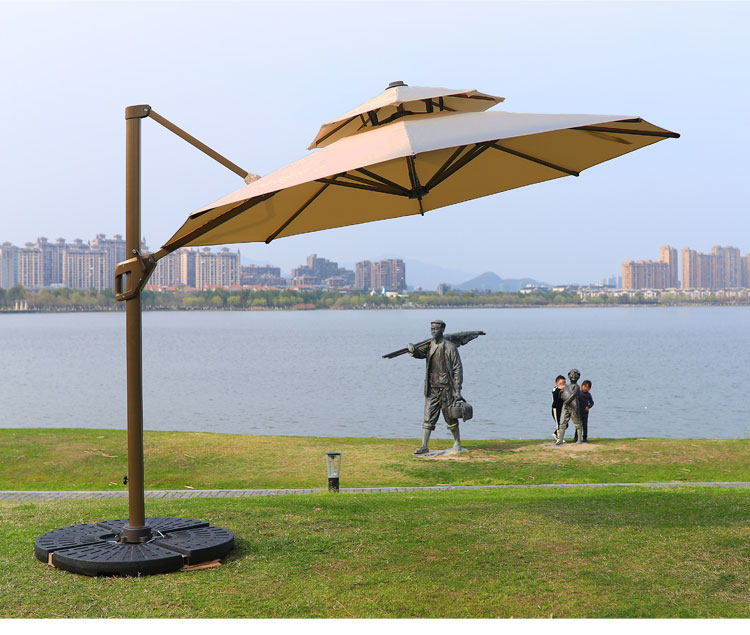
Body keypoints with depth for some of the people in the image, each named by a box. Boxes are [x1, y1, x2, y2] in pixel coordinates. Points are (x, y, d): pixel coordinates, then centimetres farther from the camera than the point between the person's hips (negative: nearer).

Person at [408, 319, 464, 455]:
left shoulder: (450, 347, -8)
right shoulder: (429, 345, 10)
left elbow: (457, 369, -8)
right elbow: (420, 353, -2)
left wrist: (457, 390, -12)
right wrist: (413, 350, -27)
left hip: (446, 389, -4)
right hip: (432, 389, 4)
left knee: (451, 419, 7)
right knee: (428, 419, 1)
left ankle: (457, 443, 24)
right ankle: (424, 446, 3)